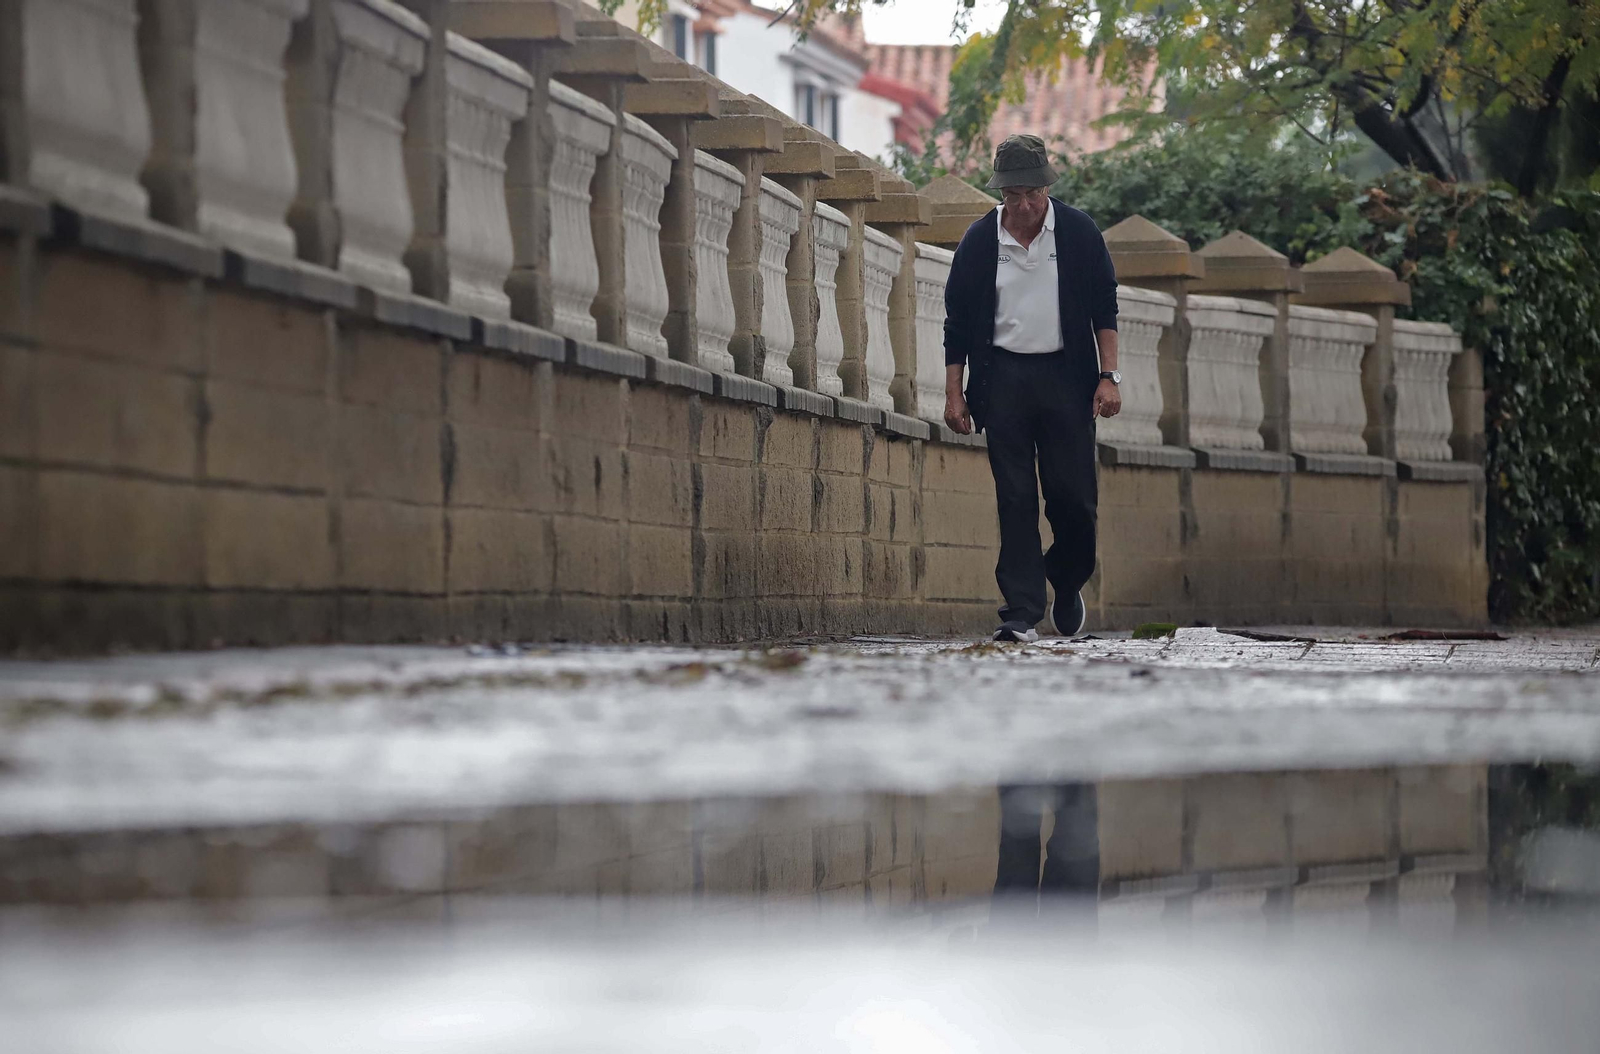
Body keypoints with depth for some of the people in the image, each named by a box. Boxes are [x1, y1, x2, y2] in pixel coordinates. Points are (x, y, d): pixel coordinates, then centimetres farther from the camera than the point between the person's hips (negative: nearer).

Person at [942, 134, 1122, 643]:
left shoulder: (1079, 233, 0)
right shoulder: (978, 242, 1)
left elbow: (1104, 309, 5)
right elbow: (958, 323, 7)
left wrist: (1108, 377, -3)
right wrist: (954, 394, 3)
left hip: (1065, 376, 0)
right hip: (1003, 378, 0)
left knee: (1072, 495, -3)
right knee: (1015, 499, -4)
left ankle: (1067, 583, 24)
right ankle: (1022, 612, -3)